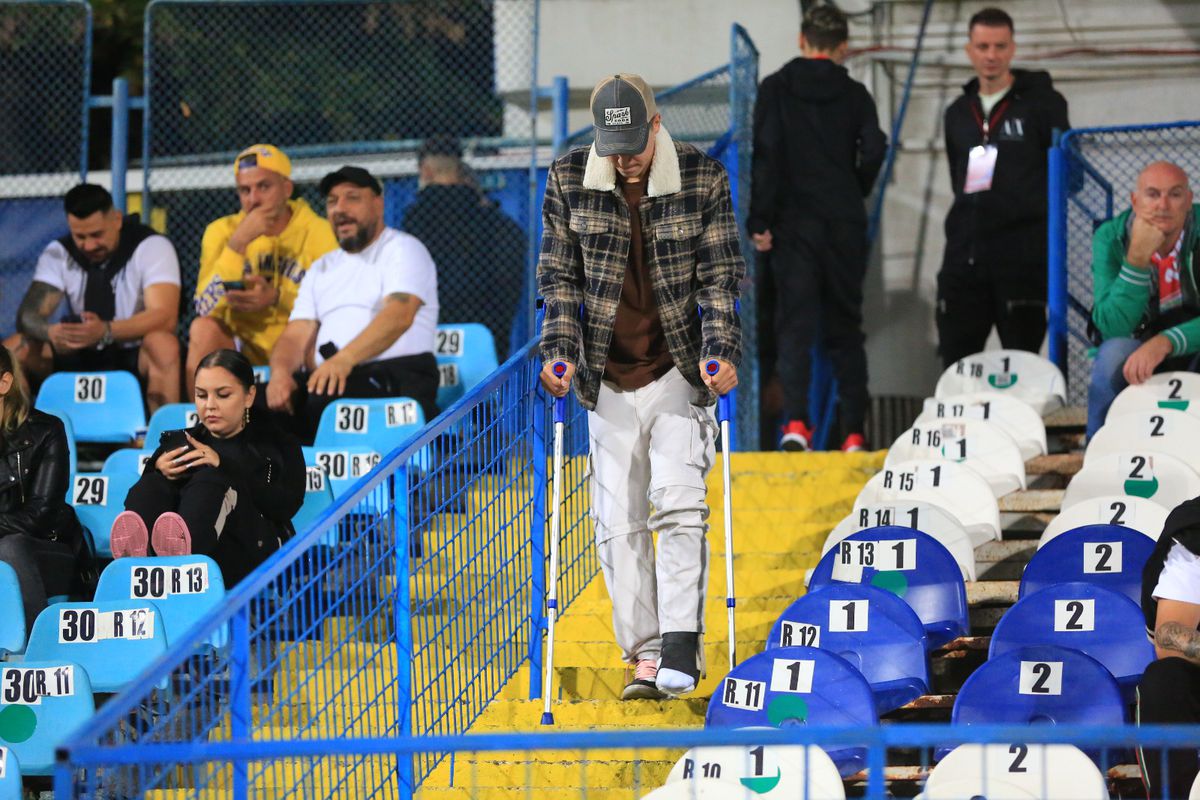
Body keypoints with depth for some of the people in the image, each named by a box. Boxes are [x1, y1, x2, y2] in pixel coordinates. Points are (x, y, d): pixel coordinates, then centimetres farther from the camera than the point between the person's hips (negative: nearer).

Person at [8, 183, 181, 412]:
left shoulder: (151, 247, -13)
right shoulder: (58, 254, -3)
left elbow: (164, 316, -26)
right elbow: (29, 315, -12)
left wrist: (106, 331, -43)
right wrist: (51, 332, -38)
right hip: (82, 357, 3)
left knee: (163, 345, -37)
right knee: (14, 349, -20)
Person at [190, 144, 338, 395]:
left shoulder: (318, 232, -4)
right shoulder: (222, 231, 1)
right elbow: (206, 309, -13)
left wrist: (278, 298, -25)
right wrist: (239, 241, -20)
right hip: (245, 351, 2)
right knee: (203, 329, -25)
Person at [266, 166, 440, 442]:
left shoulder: (403, 250, 5)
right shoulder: (321, 269, 27)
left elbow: (398, 316, -15)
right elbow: (295, 336, 16)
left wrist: (344, 359, -31)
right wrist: (281, 372, -10)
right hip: (329, 379, 6)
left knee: (324, 397, -39)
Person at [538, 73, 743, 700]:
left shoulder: (702, 179, -5)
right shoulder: (568, 181, -1)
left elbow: (720, 275, -2)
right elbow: (559, 275, 5)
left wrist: (721, 352, -13)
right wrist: (559, 350, -7)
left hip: (679, 370, -2)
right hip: (609, 376, 2)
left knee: (678, 504, -14)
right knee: (618, 522, 2)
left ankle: (680, 648, -15)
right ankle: (643, 654, 9)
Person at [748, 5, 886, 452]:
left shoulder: (776, 89, 1)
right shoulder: (853, 94, 4)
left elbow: (766, 155, -7)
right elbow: (874, 148, -7)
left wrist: (760, 222, -5)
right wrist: (854, 195, 11)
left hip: (795, 222, -1)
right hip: (845, 225, 1)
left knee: (794, 324, -4)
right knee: (844, 327, 9)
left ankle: (795, 421, -22)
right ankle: (854, 431, 4)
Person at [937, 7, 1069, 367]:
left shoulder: (1042, 104, 1)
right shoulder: (958, 113, 17)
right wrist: (970, 217, 16)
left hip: (1021, 255, -5)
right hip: (964, 254, 5)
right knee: (955, 360, 2)